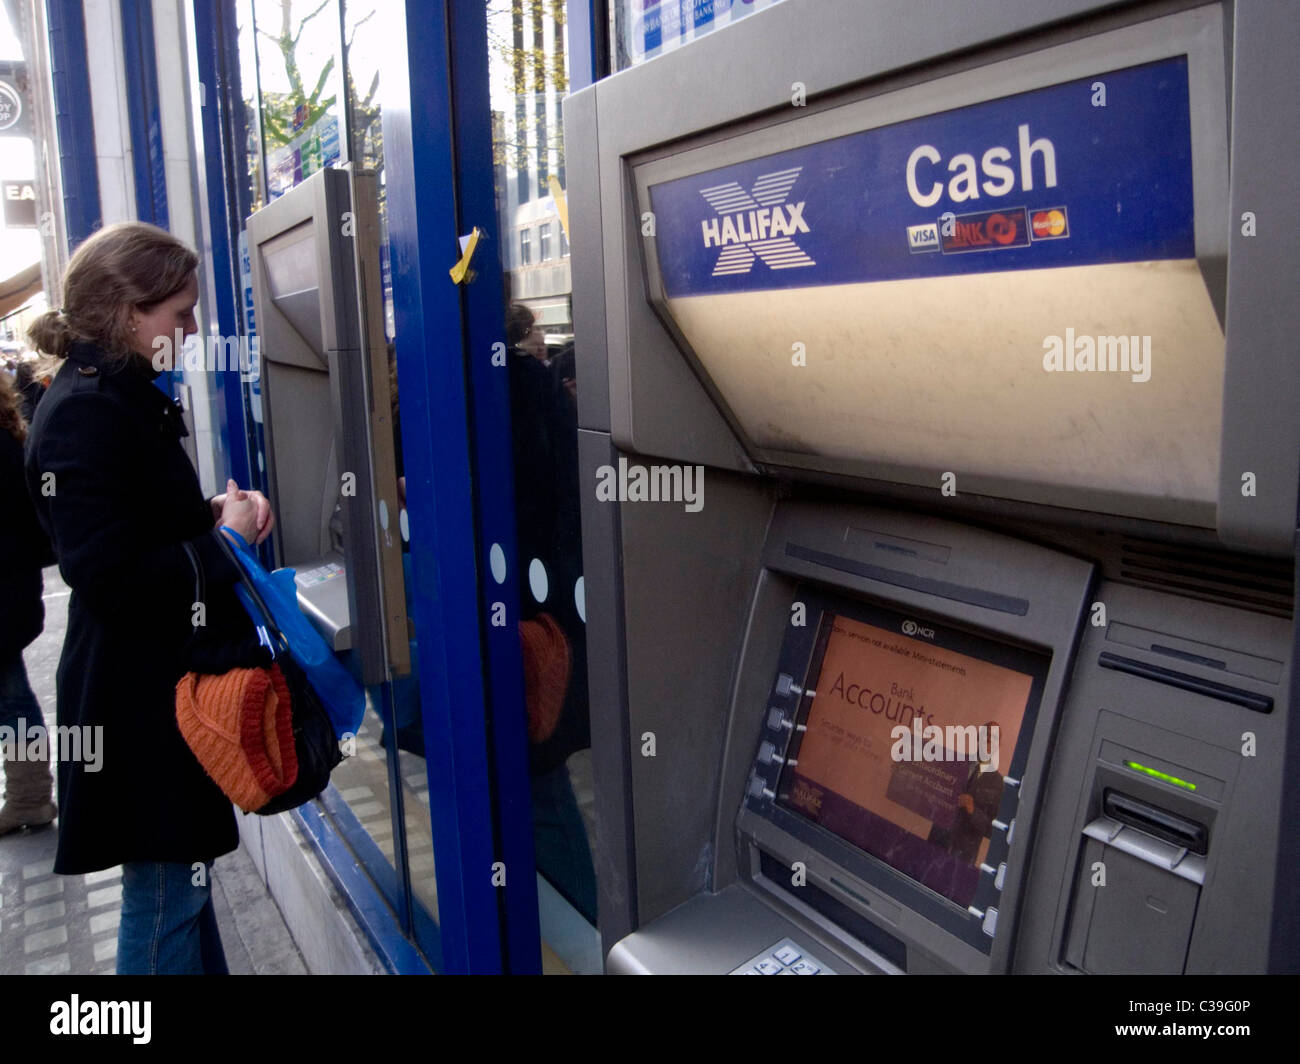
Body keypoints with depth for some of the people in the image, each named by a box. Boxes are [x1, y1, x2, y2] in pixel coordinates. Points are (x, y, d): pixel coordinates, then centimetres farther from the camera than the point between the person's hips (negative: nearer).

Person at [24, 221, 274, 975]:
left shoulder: (122, 397, 12)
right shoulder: (85, 413, -18)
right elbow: (112, 577, -26)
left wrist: (219, 515, 2)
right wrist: (225, 540, -14)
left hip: (166, 684, 10)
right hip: (139, 696, -10)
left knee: (185, 876, 22)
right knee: (166, 893, 4)